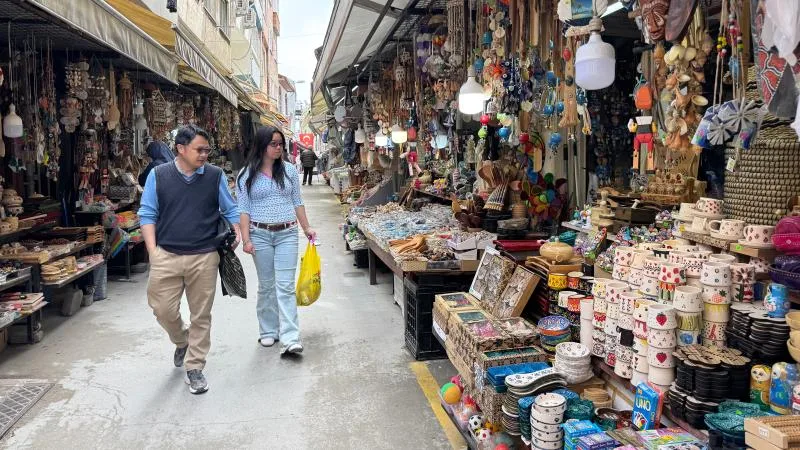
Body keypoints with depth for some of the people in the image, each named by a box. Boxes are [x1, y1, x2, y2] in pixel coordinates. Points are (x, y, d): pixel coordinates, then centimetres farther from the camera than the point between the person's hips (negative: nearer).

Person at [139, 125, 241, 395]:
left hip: (204, 257, 0)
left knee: (201, 315, 6)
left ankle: (194, 368, 21)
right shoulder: (158, 176, 1)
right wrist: (152, 250, -3)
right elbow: (147, 214, 5)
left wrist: (237, 232, -5)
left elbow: (230, 210, 11)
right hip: (167, 256, 0)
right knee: (163, 309, 3)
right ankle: (182, 342, 36)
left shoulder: (215, 176, 3)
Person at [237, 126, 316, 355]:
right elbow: (244, 209, -2)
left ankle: (290, 339, -9)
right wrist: (246, 239, -8)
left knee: (286, 286, -6)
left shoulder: (289, 170, 5)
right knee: (266, 285, 10)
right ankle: (268, 331, 24)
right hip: (260, 235, -1)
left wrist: (306, 228, 11)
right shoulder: (247, 175, -1)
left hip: (287, 234, 1)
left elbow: (297, 202, 12)